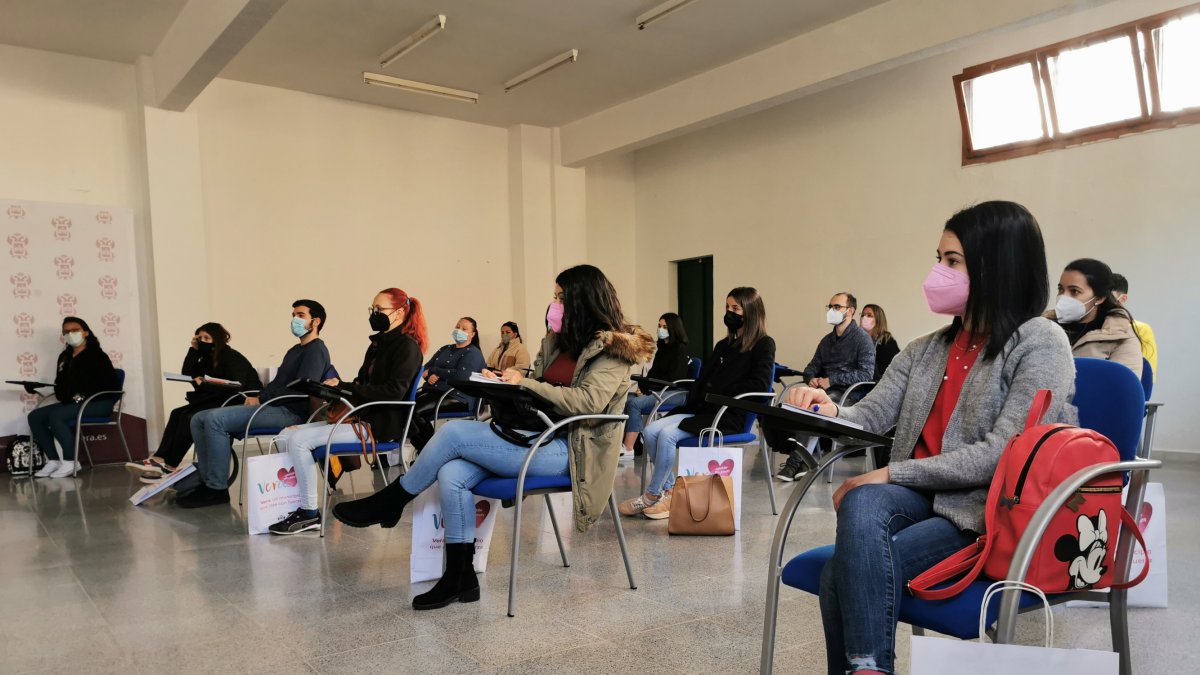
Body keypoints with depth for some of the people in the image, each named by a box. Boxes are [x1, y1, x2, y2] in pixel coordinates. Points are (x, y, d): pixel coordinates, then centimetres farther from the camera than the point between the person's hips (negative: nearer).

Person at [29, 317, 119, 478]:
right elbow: (60, 383, 21)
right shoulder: (64, 356, 17)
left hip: (100, 402, -8)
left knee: (55, 415, -29)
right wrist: (64, 396, -3)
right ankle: (53, 461, -9)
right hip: (71, 403, 8)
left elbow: (109, 384, -13)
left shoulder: (97, 355, -4)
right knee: (35, 416, -9)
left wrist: (83, 397, -20)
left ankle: (70, 462, -22)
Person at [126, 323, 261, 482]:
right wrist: (194, 349, -2)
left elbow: (235, 387, -23)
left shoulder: (231, 357, -11)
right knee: (177, 414, -8)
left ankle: (170, 467, -15)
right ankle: (159, 460, -20)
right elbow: (187, 375, 5)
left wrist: (204, 385, -17)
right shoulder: (208, 357, 13)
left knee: (190, 417, -21)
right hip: (217, 401, 9)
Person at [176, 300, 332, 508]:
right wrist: (256, 397, 3)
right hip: (270, 406, 10)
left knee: (216, 419, -24)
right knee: (199, 419, 1)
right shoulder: (295, 351, 26)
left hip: (289, 412, -10)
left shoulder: (316, 350, -5)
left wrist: (261, 399, -13)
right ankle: (208, 481, -3)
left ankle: (217, 489, -17)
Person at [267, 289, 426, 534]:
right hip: (361, 416, 9)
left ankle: (310, 514, -9)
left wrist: (345, 387, -19)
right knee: (285, 437, 0)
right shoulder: (378, 343, 18)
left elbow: (393, 392, -20)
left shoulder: (407, 346, -9)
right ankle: (296, 504, 0)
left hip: (380, 424, -9)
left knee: (299, 440, -19)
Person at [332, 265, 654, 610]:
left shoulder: (612, 350, -7)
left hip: (566, 449, -8)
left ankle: (389, 502, 4)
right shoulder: (558, 340, 17)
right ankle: (460, 578, -4)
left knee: (454, 432, -18)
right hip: (535, 436, 8)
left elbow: (588, 401, -21)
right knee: (452, 474, -15)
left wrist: (524, 383, -16)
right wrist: (503, 383, -1)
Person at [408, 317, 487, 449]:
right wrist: (430, 376, -8)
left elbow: (461, 375, -17)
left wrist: (434, 371, -8)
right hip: (432, 390, 7)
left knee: (415, 411, -29)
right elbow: (426, 368, 17)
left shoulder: (473, 353, 0)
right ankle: (420, 448, -10)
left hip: (456, 397, -7)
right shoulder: (445, 349, 23)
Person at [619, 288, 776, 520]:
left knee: (668, 435, -25)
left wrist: (721, 394, -13)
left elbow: (759, 384, -13)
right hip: (702, 409, 7)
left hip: (729, 415, -7)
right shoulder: (723, 345, 22)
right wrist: (695, 399, 0)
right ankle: (669, 491, -7)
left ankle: (652, 496, -9)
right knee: (650, 431, -14)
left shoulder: (764, 345, 0)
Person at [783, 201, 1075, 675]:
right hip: (921, 496, 5)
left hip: (991, 512, -5)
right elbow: (872, 414, 5)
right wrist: (831, 413, -19)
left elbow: (1003, 453, -16)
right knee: (860, 503, -30)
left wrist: (891, 473, -17)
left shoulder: (1040, 343, -6)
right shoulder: (926, 350, 14)